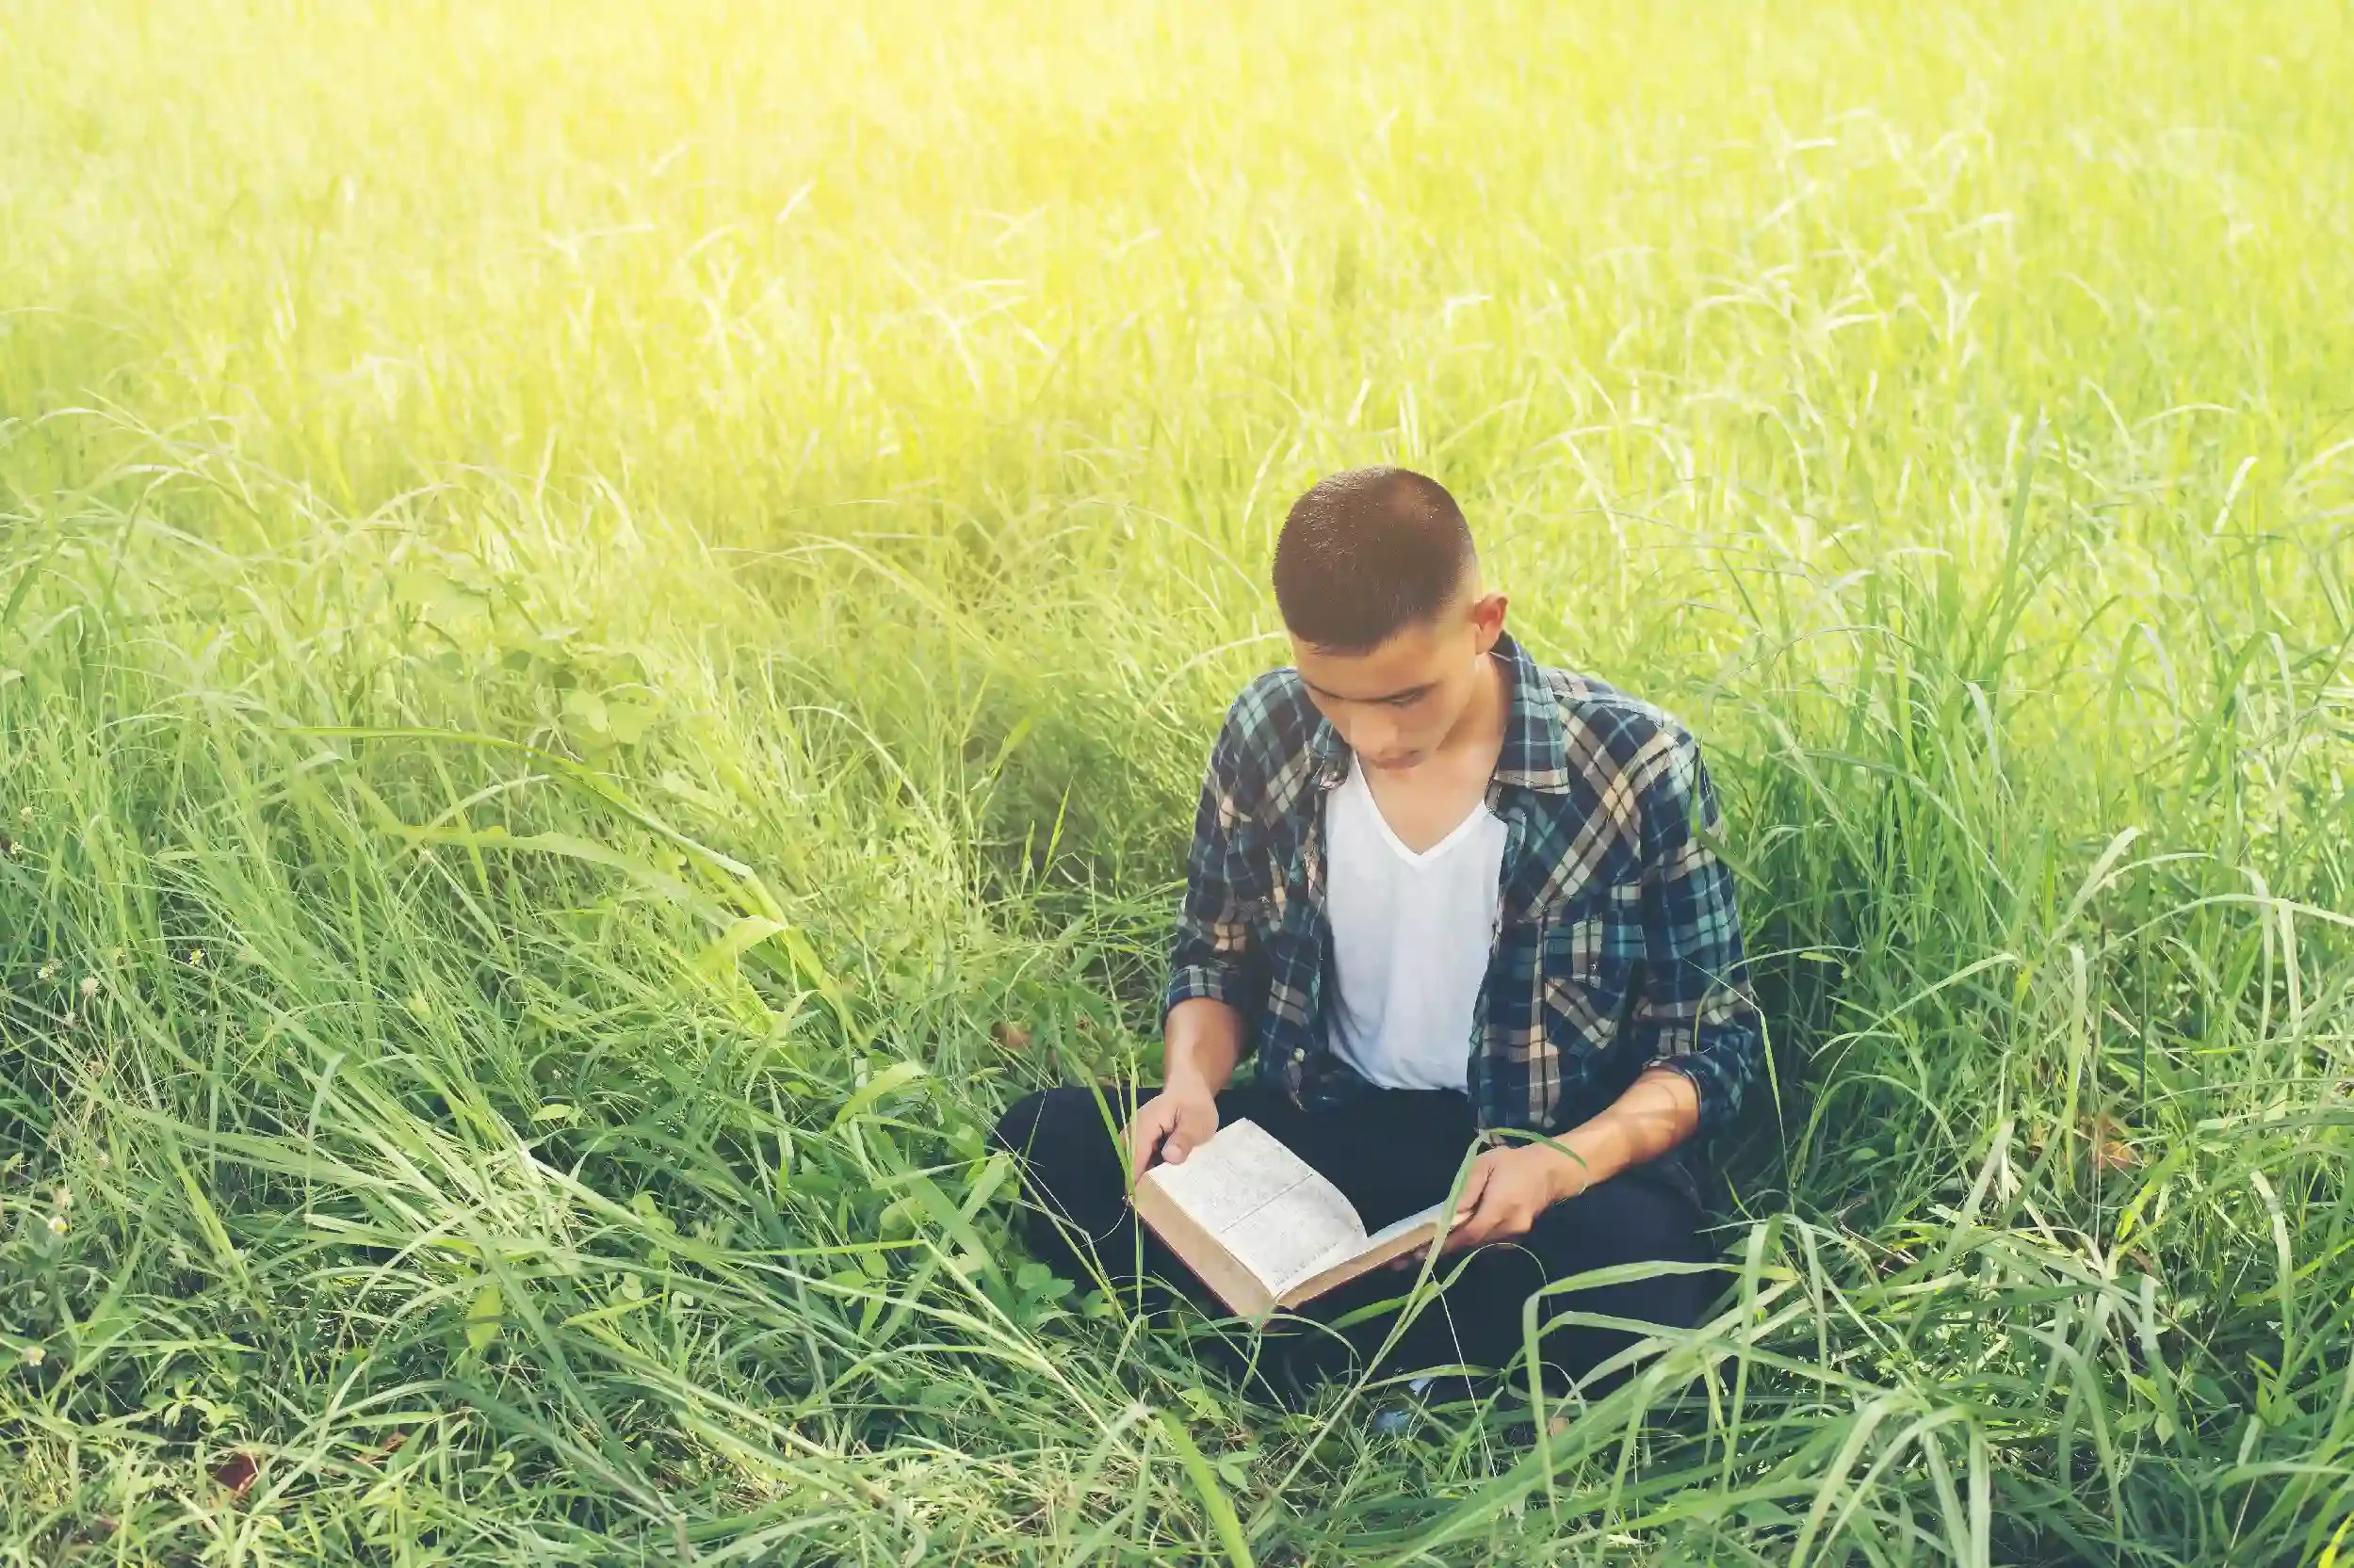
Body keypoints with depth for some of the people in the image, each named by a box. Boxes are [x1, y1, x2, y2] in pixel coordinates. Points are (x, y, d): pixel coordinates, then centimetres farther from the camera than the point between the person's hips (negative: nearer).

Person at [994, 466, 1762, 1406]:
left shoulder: (1633, 765, -13)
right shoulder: (1268, 733, -5)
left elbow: (1712, 1042, -6)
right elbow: (1217, 955, 11)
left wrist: (1565, 1164, -24)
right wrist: (1192, 1079, -12)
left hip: (1555, 1156, -3)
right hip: (1323, 1129, 4)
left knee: (1627, 1282, -38)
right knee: (1040, 1149, -19)